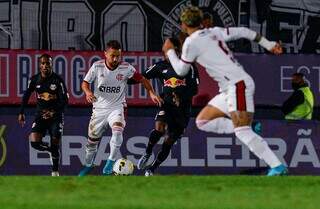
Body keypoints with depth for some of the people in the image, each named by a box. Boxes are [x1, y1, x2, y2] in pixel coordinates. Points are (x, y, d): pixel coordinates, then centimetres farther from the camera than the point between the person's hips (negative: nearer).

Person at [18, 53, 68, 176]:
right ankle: (51, 149, 17)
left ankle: (55, 171, 9)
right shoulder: (35, 80, -2)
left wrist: (54, 112, -28)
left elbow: (64, 100, -14)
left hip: (55, 116, -2)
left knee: (55, 145, -7)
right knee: (34, 142, -15)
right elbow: (26, 96, 12)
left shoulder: (58, 80, -11)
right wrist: (21, 113, 9)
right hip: (40, 115, 2)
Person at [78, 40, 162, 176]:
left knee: (117, 131, -31)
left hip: (117, 107, -2)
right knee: (92, 140, 11)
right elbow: (85, 83, -2)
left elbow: (142, 79, 1)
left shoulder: (126, 68, -10)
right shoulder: (97, 67, -9)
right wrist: (88, 92, -23)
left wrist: (151, 93, -12)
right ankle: (88, 165, 36)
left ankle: (111, 160, -15)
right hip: (99, 108, 2)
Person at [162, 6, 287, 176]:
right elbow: (243, 32, 19)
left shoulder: (191, 43, -7)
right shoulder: (214, 32, 15)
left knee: (242, 131, -21)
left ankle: (278, 168, -27)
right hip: (229, 90, 10)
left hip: (238, 85, -10)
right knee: (202, 121, 11)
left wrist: (169, 51, 23)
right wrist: (268, 44, 27)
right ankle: (248, 130, 2)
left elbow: (181, 70, 6)